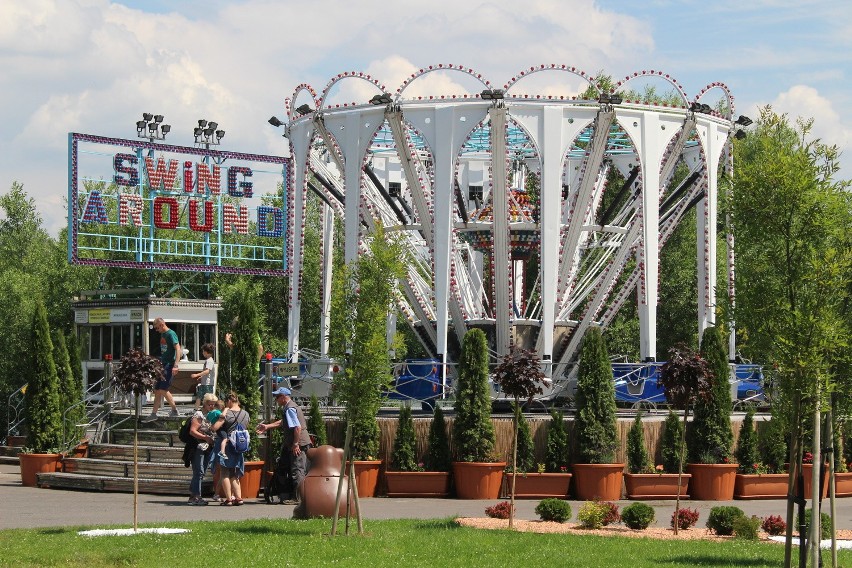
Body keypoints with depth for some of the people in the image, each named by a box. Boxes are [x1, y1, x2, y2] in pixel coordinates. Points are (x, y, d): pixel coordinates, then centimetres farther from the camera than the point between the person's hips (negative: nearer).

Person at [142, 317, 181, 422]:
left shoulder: (171, 334, -11)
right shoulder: (162, 335, 16)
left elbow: (178, 349, -19)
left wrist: (175, 365, -28)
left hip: (169, 365, -9)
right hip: (163, 365, 9)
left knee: (163, 390, -15)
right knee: (157, 390, 8)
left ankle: (175, 411, -4)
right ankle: (153, 414, 11)